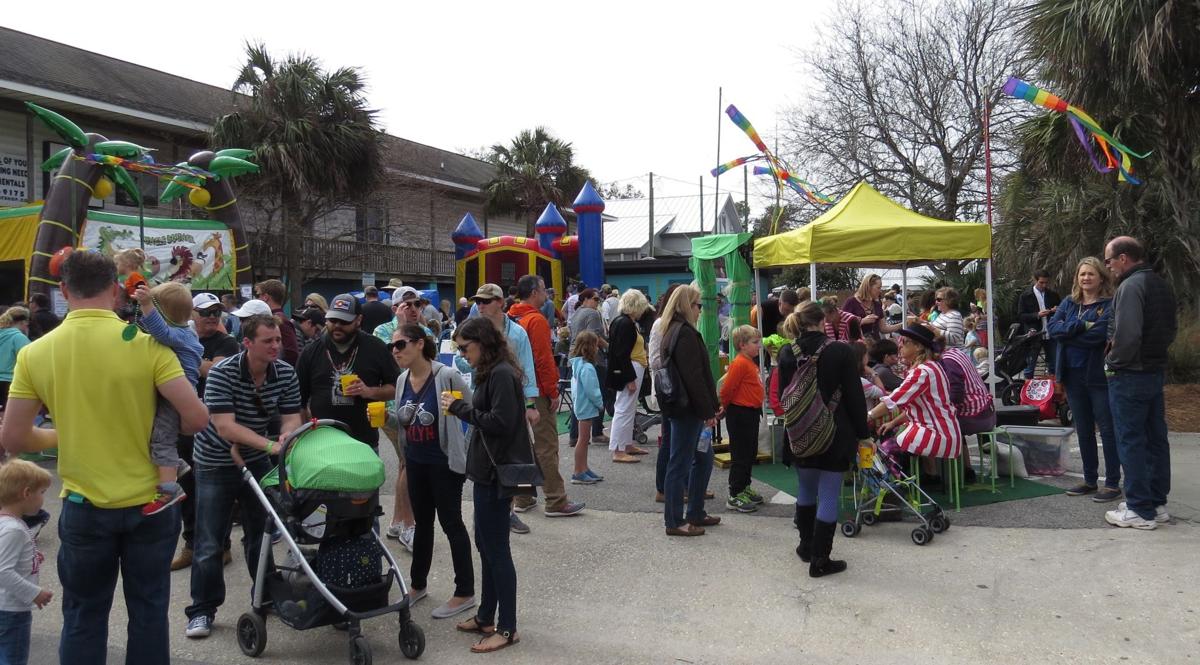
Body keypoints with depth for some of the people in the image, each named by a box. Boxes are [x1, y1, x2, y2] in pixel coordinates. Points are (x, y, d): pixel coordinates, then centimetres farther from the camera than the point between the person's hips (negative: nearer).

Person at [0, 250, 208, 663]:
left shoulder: (34, 353, -7)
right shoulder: (147, 344, -14)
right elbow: (196, 418, -17)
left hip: (84, 506, 1)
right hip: (149, 502, -1)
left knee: (83, 617, 16)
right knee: (148, 611, 14)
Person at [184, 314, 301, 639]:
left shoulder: (286, 373, -11)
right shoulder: (222, 373, -25)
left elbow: (291, 418, -11)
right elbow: (225, 428, -31)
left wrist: (286, 436, -35)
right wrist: (271, 444, -40)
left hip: (256, 461, 4)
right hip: (216, 463, -4)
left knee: (261, 532, 14)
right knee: (210, 542, 1)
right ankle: (202, 610, 14)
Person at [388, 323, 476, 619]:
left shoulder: (446, 376, -18)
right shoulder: (402, 379, 3)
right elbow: (403, 421, 12)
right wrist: (386, 417, -3)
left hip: (445, 461, -7)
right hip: (415, 461, 7)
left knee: (451, 523, 2)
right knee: (422, 522, 19)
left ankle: (465, 592, 14)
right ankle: (417, 584, 34)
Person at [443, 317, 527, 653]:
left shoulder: (502, 374, -17)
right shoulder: (490, 373, 13)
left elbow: (500, 422, -23)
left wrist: (460, 407, -17)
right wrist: (462, 407, 2)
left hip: (498, 471, -10)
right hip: (488, 469, 10)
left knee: (496, 549, -2)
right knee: (485, 544, 17)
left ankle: (507, 629, 8)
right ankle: (486, 616, 29)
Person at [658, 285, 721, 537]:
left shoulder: (674, 331, 16)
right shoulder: (685, 333, -17)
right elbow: (693, 377, -21)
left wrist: (711, 405, 19)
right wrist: (707, 410, -16)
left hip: (682, 406, 11)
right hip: (687, 408, -11)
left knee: (703, 458, 18)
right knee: (680, 464, -2)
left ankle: (696, 514, 27)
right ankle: (675, 522, 7)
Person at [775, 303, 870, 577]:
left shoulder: (787, 353, -3)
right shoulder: (840, 351, -12)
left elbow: (783, 395, 6)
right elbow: (854, 396, -8)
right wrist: (863, 433, 1)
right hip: (835, 434, -4)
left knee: (806, 490, 21)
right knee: (829, 495, 2)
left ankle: (807, 546, 34)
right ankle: (820, 559, 5)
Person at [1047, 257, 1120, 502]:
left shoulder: (1110, 304, -8)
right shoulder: (1068, 303, 10)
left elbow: (1099, 334, -21)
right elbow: (1052, 327, -4)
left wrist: (1067, 332, -9)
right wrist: (1081, 326, -18)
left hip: (1099, 375, -6)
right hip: (1073, 375, 6)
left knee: (1108, 429, 1)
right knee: (1083, 431, 14)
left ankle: (1113, 483, 8)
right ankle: (1090, 480, 24)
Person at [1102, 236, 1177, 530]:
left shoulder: (1130, 286, -17)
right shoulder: (1162, 285, 13)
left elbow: (1127, 334, -25)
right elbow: (1169, 331, 19)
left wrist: (1114, 361, -12)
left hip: (1129, 376, -9)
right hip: (1156, 372, 9)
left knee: (1131, 442, -3)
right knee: (1155, 439, 14)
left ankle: (1140, 510, 2)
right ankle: (1157, 503, 22)